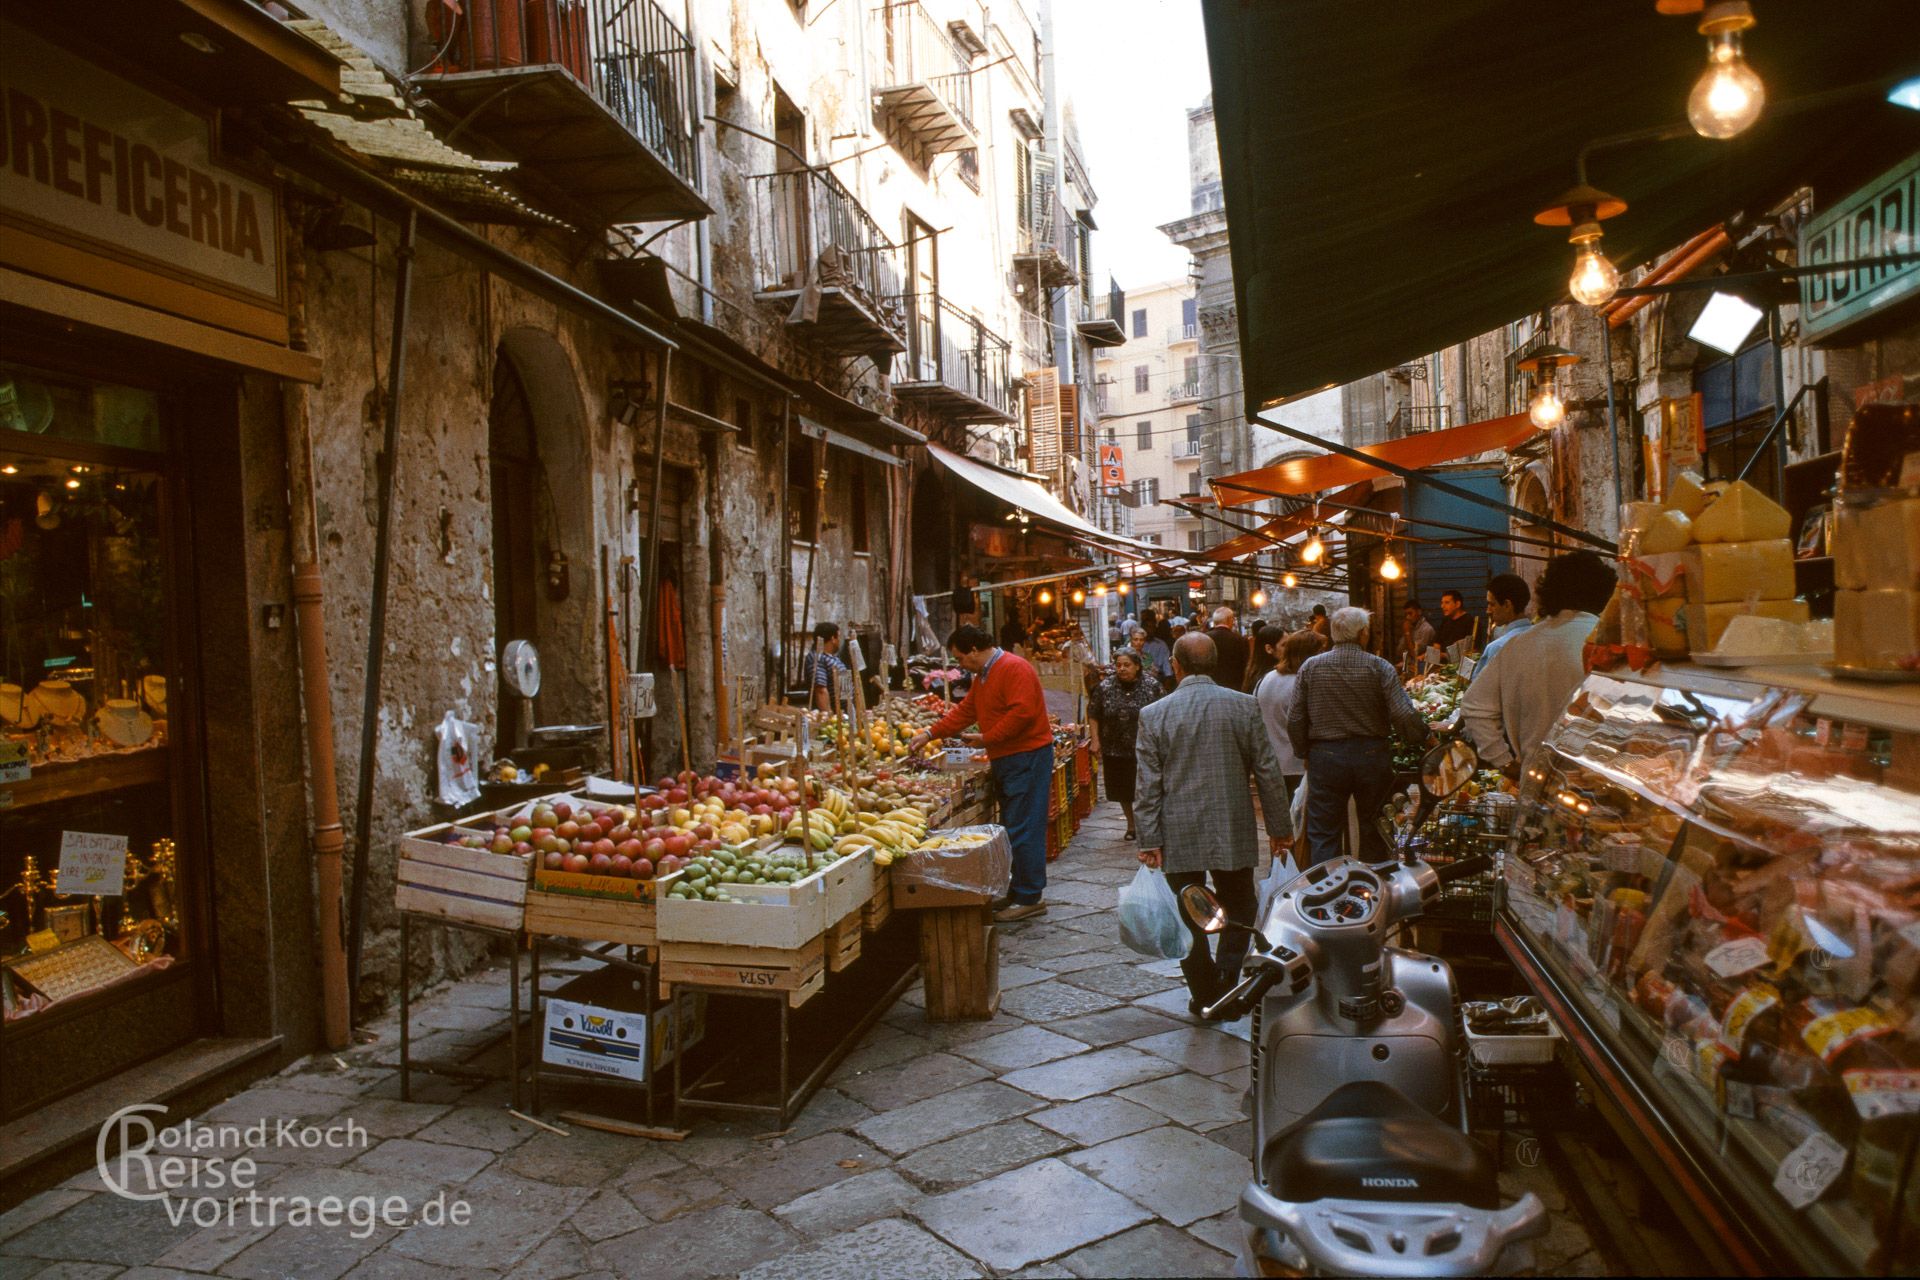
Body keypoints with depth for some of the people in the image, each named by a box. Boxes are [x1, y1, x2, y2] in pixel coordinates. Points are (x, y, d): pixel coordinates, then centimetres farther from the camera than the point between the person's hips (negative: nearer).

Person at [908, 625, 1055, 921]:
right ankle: (1016, 892, 21)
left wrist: (987, 738, -17)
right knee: (1012, 829, 13)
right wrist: (929, 735, 16)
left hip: (1027, 758, -10)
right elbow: (964, 712, 22)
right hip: (1005, 760, 10)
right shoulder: (983, 676, 18)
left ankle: (1029, 899, -3)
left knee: (1022, 831, -8)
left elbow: (1022, 713, -25)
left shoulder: (1014, 668, -15)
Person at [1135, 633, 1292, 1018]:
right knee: (1239, 912, 16)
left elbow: (1149, 785, -6)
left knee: (1189, 919, 11)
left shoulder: (1153, 714, -6)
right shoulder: (1245, 706, -4)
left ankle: (1204, 995, 16)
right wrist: (1279, 826, 9)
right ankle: (1226, 984, 6)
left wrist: (1149, 838, -1)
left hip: (1179, 835, -1)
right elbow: (1268, 772, 0)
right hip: (1233, 831, 1)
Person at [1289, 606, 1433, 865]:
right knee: (1374, 833, 16)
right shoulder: (1380, 667, -7)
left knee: (1323, 834, 7)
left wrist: (1304, 754, 12)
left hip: (1325, 757, 0)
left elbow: (1295, 720, -1)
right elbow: (1404, 715, -13)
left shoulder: (1310, 666, -3)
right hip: (1371, 755, 0)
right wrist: (1426, 737, 5)